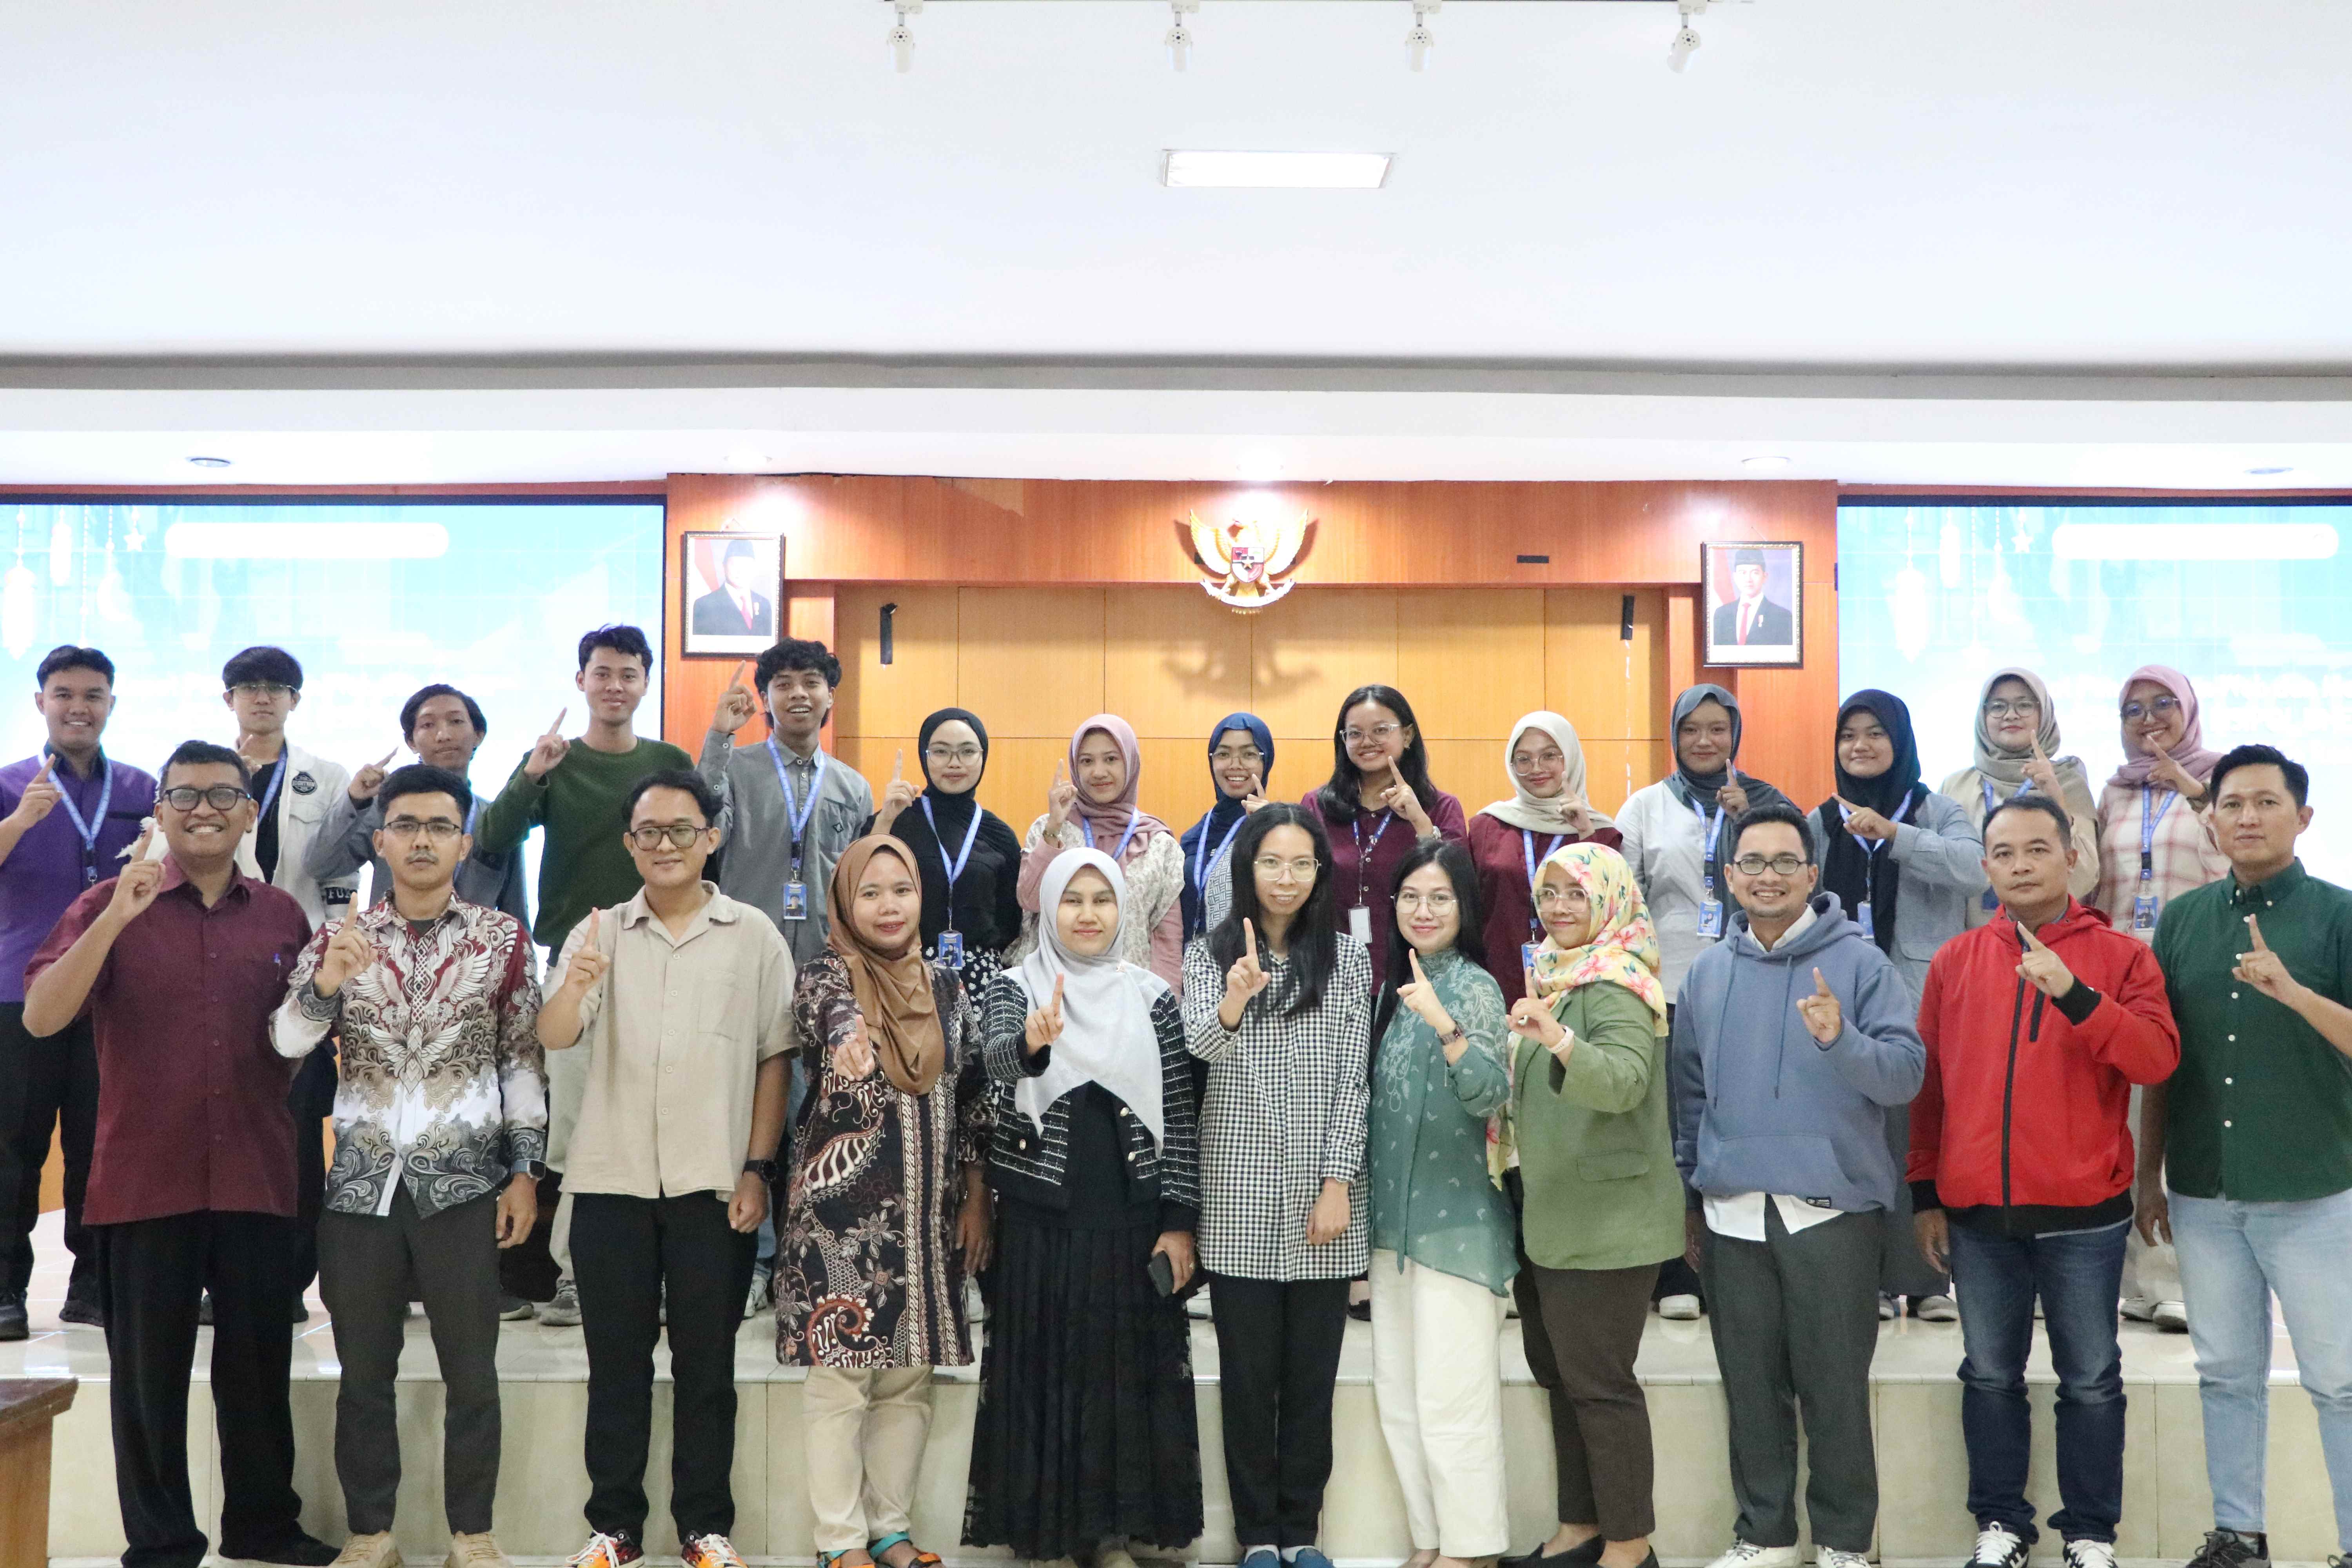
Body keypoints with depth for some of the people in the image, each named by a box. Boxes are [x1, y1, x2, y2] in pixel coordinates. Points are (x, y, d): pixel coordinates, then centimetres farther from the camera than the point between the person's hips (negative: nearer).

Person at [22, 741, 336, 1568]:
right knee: (150, 1373, 9)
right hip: (144, 1179, -2)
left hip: (256, 1179, 2)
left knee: (259, 1363, 12)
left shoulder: (282, 914, 6)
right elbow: (41, 1018, -15)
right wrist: (116, 917, -25)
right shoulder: (111, 903, -2)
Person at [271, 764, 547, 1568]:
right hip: (360, 1183, 2)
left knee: (472, 1374, 5)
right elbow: (286, 1042, -6)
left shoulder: (503, 937, 2)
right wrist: (327, 981, -25)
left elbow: (524, 1060, 3)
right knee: (363, 1374, 10)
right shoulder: (341, 937, 5)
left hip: (465, 1183, -1)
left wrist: (526, 1170, -2)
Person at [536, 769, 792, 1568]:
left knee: (707, 1362, 7)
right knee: (616, 1360, 9)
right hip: (610, 1180, 1)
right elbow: (553, 1039, -10)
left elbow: (773, 1059, 2)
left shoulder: (754, 935, 1)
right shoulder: (599, 932, 3)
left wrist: (758, 1169, -4)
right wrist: (575, 986, -32)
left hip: (714, 1182, -1)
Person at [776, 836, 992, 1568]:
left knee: (910, 1377, 10)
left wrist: (976, 1202, 8)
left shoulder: (946, 987, 9)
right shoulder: (826, 975, -4)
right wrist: (847, 1030, -54)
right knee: (839, 1376, -1)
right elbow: (824, 1007, -30)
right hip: (840, 1211, -4)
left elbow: (974, 1101, 12)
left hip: (927, 1216, 5)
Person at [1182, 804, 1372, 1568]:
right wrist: (1234, 1000, -37)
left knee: (1312, 1370, 7)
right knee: (1249, 1371, 5)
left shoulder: (1348, 957, 3)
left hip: (1323, 1189, 1)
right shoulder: (1210, 952, 2)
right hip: (1241, 1190, 0)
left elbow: (1353, 1077, 1)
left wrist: (1339, 1182, -7)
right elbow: (1201, 1044, -15)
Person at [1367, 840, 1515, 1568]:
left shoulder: (1474, 986, -11)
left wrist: (1445, 1026, -40)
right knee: (1398, 1398, 14)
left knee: (1451, 1401, -4)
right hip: (1395, 1220, 8)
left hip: (1457, 1222, -8)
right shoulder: (1397, 987, 11)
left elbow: (1491, 1094, -26)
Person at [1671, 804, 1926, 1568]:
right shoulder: (1707, 973, 9)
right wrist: (1691, 1194, 14)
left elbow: (1906, 1073, -10)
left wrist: (1841, 1040, -28)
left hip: (1831, 1208, -4)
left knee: (1836, 1386, 4)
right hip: (1733, 1211, 4)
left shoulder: (1860, 962, -4)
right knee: (1751, 1383, 12)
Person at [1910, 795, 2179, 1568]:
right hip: (1978, 1214, 2)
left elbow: (2157, 1060, -12)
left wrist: (2075, 994, -24)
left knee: (2091, 1380, 7)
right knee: (1990, 1376, 11)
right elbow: (1930, 1086, 8)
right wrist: (1926, 1194, 7)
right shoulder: (1954, 961, 6)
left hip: (2084, 1214, -2)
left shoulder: (2120, 955, 0)